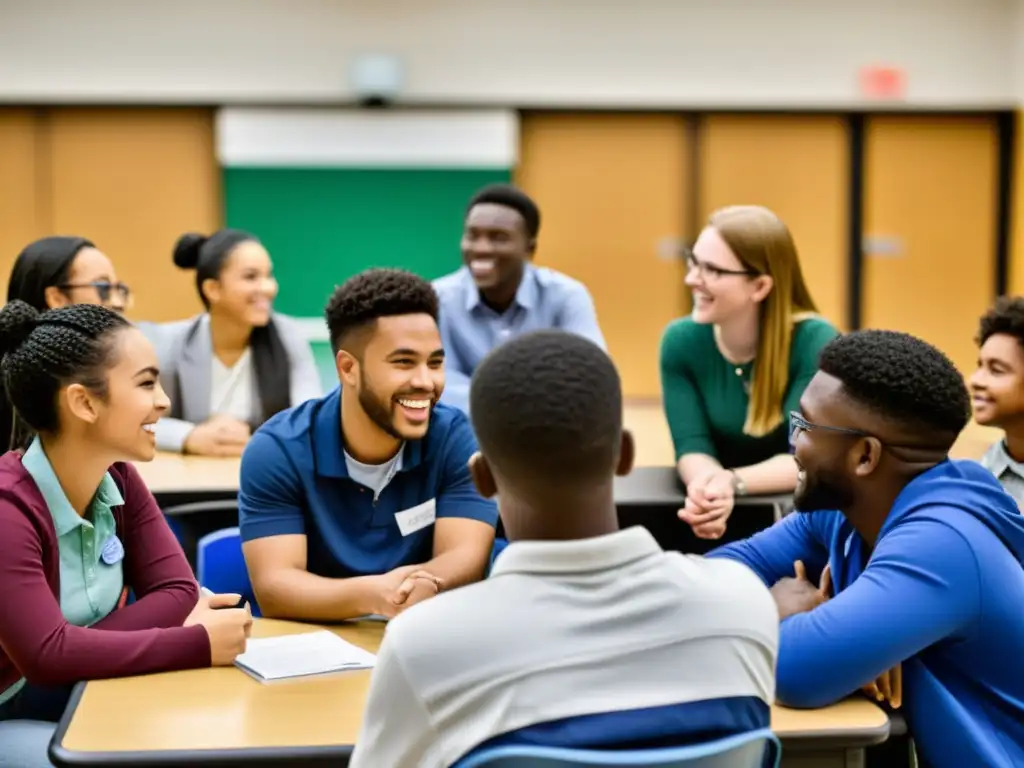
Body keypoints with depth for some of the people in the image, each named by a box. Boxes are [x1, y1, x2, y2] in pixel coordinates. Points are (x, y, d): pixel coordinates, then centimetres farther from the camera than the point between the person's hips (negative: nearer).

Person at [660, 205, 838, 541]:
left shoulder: (814, 342, -15)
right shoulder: (681, 341, -6)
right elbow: (691, 446, -11)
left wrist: (731, 482, -36)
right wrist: (709, 484, -34)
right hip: (722, 512, 2)